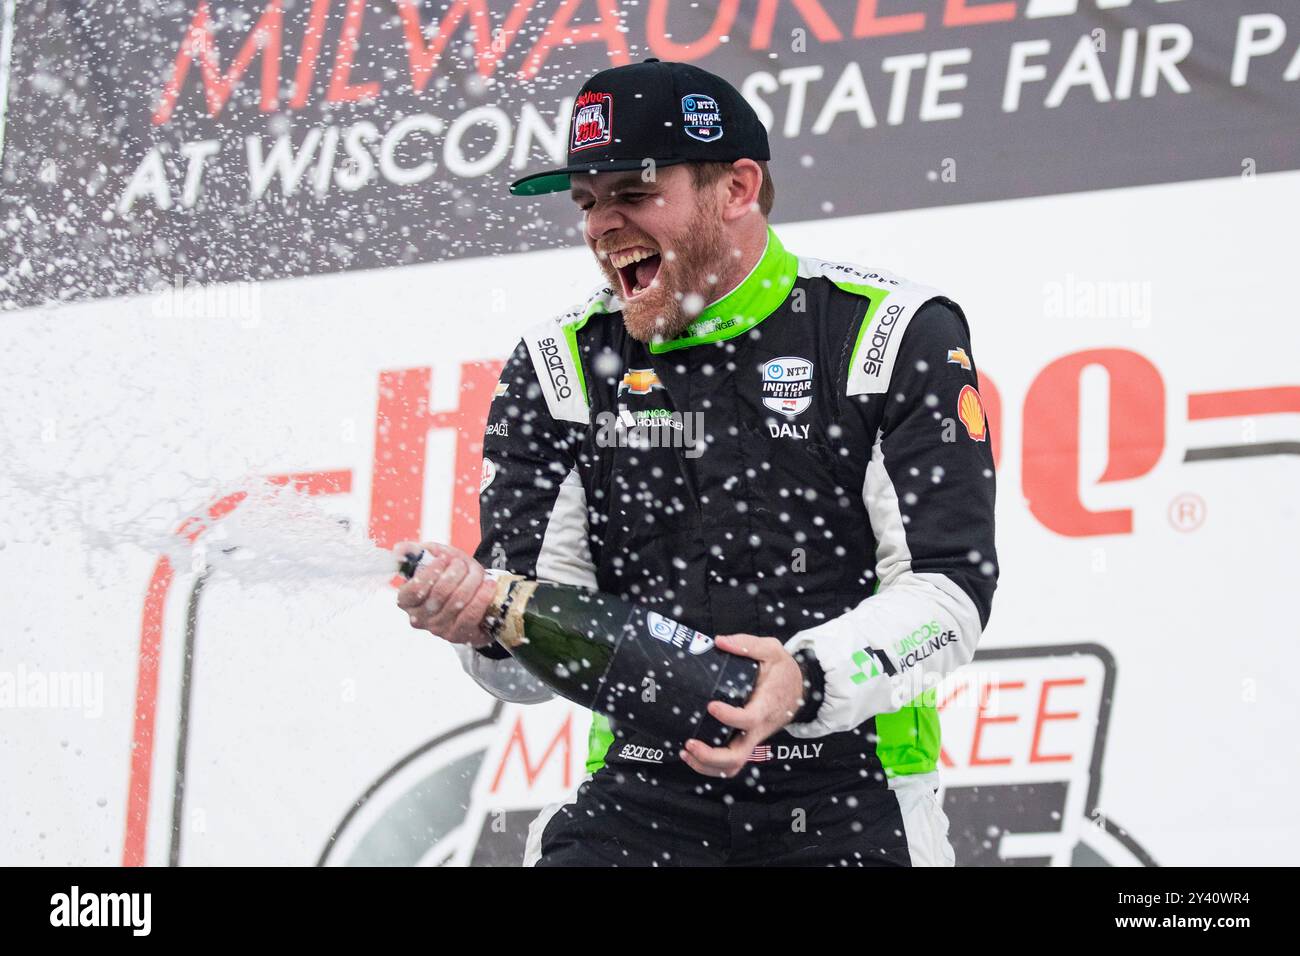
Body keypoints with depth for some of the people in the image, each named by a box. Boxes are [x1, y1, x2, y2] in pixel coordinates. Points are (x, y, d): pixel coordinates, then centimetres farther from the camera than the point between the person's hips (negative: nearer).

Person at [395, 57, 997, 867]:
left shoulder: (898, 336, -1)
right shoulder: (561, 368, 7)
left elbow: (952, 587, -8)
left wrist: (811, 679, -25)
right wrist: (484, 621, -20)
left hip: (848, 800, -2)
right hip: (643, 796, 2)